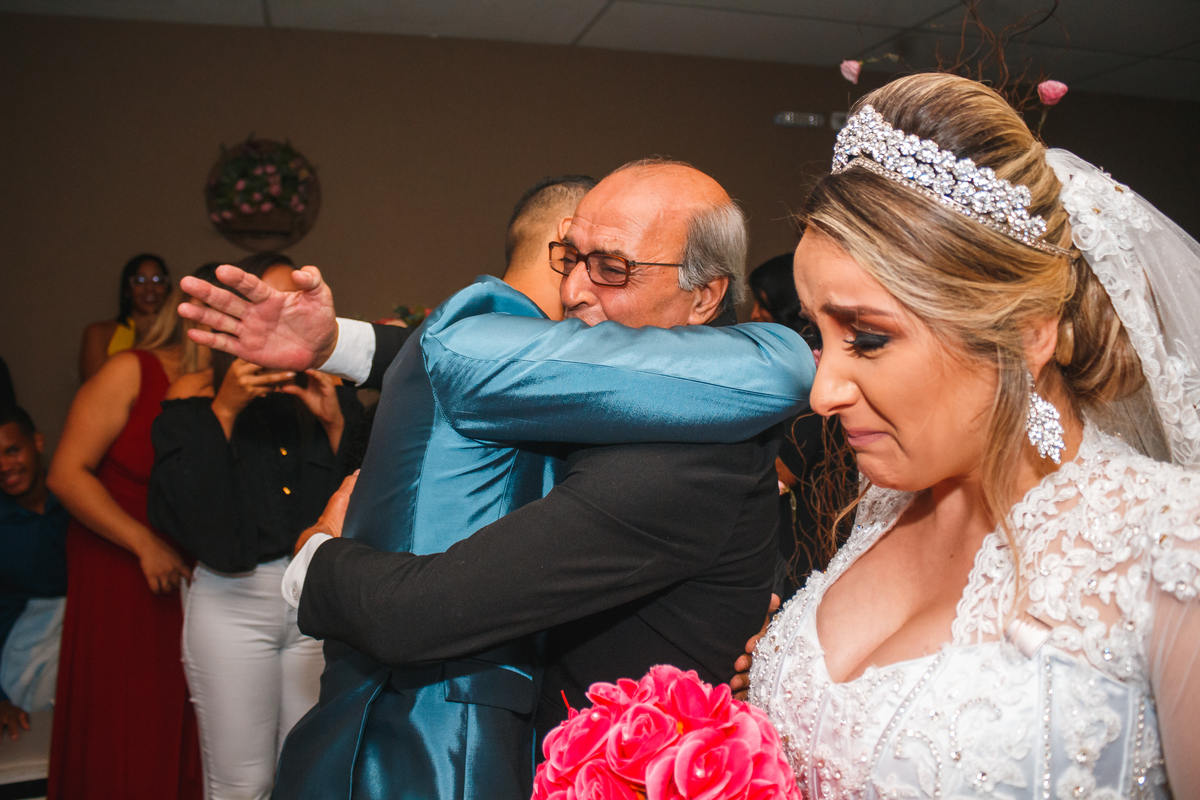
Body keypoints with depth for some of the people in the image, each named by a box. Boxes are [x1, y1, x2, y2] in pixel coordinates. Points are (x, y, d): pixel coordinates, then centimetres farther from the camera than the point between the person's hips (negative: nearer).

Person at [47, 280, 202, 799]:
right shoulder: (131, 373, -7)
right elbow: (67, 473, -10)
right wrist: (145, 543, -16)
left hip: (192, 579, 3)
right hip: (117, 578, -3)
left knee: (184, 731, 8)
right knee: (122, 736, 6)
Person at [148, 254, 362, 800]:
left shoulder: (332, 394, 5)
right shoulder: (195, 397, 0)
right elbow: (179, 510, -11)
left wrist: (335, 422, -12)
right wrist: (223, 411, -15)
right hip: (233, 603, -2)